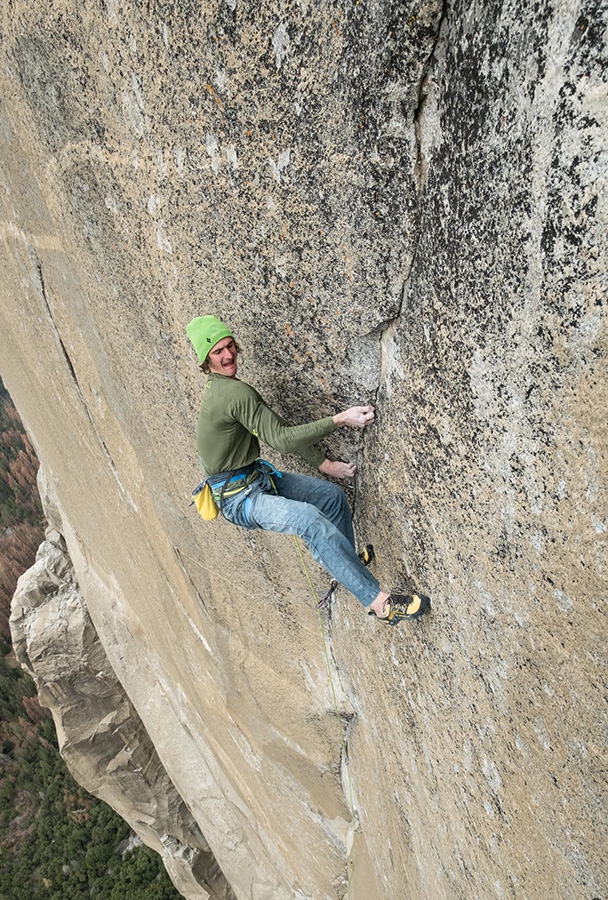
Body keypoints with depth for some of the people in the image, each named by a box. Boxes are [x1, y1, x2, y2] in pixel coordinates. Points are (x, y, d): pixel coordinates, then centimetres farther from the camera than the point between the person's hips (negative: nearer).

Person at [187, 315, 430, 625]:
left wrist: (324, 464, 7)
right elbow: (281, 439, -26)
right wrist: (339, 420, -26)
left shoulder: (221, 389, 9)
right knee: (310, 518, -33)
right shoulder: (235, 392, -23)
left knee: (332, 494, 11)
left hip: (260, 476, 10)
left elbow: (278, 428, 9)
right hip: (239, 497, -10)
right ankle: (379, 602, -32)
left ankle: (347, 562, 32)